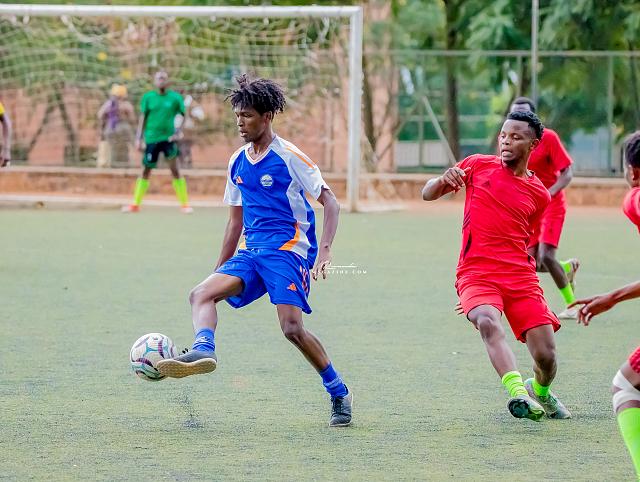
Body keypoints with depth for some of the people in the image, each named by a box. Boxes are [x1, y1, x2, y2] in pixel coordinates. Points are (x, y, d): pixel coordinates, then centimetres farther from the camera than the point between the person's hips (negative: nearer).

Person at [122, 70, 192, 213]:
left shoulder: (175, 97, 0)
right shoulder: (148, 97, 2)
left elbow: (182, 116, 7)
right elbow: (143, 118, 6)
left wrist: (177, 132, -7)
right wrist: (138, 138, 3)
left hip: (168, 137, -1)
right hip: (151, 138, 1)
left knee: (174, 169, -7)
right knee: (146, 171, 6)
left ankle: (184, 204, -2)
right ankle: (135, 204, 14)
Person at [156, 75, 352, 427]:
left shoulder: (288, 157, -6)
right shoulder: (238, 163, 15)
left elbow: (331, 203, -7)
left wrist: (324, 252, -20)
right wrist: (220, 268, 24)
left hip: (288, 249, -7)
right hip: (252, 252, 7)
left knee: (292, 327, -20)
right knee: (201, 294, -15)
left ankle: (339, 394, -5)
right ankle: (203, 351, -41)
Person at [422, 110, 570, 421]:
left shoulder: (539, 194, 12)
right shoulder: (478, 166, 8)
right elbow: (427, 195, 12)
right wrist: (444, 180, -10)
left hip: (521, 277, 2)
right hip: (475, 274, -2)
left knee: (546, 356, -6)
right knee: (488, 322, -35)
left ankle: (541, 392, 29)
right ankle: (518, 393, -49)